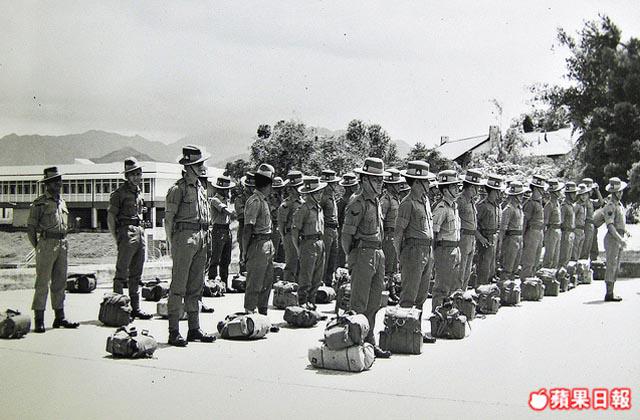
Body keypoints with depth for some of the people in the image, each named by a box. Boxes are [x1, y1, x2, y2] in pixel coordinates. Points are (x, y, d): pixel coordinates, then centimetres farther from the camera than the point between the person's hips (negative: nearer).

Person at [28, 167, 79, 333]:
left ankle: (60, 318, 15)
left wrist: (63, 243, 16)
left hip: (62, 245, 7)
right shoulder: (39, 203, -5)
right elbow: (31, 227, -4)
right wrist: (38, 248, -5)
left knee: (60, 283, 9)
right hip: (47, 244, -7)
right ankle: (39, 320, -2)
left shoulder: (62, 202, 16)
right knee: (43, 283, -5)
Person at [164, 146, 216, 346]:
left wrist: (205, 239, 16)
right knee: (178, 287, -6)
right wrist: (172, 245, -11)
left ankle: (195, 329, 18)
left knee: (196, 287, 11)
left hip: (200, 239, 8)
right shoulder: (178, 189, -8)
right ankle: (174, 332, -3)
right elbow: (168, 219, -8)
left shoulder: (201, 188, 16)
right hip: (184, 237, -8)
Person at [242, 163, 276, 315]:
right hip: (258, 245, -10)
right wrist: (245, 251, -18)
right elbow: (248, 228, -18)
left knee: (267, 282, 16)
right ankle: (249, 313, 2)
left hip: (267, 246, 10)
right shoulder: (255, 201, -15)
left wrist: (271, 246, 16)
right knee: (255, 284, -4)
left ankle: (263, 313, 25)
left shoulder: (263, 200, 16)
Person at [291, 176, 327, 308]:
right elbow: (294, 231, -8)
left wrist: (322, 243, 15)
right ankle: (302, 301, 7)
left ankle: (311, 300, 21)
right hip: (308, 243, -8)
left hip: (320, 244, 8)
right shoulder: (304, 209, -10)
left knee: (318, 277, 11)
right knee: (306, 276, -3)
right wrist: (298, 249, -7)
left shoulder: (319, 208, 14)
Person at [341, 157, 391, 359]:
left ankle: (369, 341, 19)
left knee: (374, 302, 12)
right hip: (363, 254, -9)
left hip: (378, 254, 9)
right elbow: (347, 234, -11)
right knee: (359, 304, -4)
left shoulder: (376, 202, 15)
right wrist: (351, 258, -9)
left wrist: (380, 255, 16)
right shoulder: (358, 203, -11)